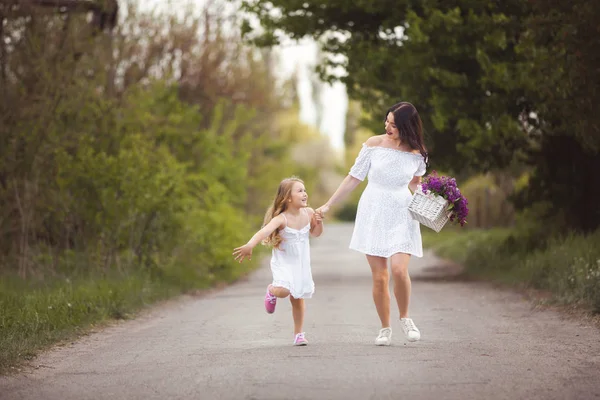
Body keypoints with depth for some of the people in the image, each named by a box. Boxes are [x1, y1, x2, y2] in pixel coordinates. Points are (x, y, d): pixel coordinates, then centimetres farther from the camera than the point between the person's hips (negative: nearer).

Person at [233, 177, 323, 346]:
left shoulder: (308, 213, -6)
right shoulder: (281, 219, -24)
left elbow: (315, 233, 12)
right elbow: (265, 231, -40)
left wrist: (319, 222, -11)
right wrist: (250, 245, -57)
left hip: (301, 263, 4)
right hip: (283, 262, -4)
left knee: (298, 298, 10)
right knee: (283, 291, -26)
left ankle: (298, 334, 23)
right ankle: (271, 291, 12)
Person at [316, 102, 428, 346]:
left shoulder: (417, 153, -2)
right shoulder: (374, 144, -4)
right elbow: (354, 178, 4)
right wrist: (328, 205, 5)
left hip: (401, 215, 0)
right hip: (373, 213, 0)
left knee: (399, 270, -18)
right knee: (379, 277, -2)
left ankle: (405, 318, 7)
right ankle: (385, 328, 16)